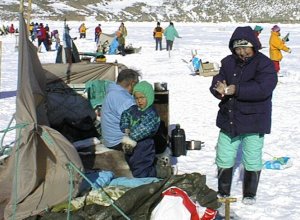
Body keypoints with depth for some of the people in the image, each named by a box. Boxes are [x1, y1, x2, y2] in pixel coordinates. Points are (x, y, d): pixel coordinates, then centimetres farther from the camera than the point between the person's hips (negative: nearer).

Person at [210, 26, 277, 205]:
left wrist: (234, 90, -29)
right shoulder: (228, 62, 5)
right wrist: (219, 89, -24)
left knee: (252, 161, 8)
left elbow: (262, 88, -26)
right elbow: (216, 82, 2)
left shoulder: (265, 64, -12)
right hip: (229, 121, 5)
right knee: (224, 159, 13)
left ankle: (250, 194, 28)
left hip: (253, 123, -4)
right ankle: (223, 192, 32)